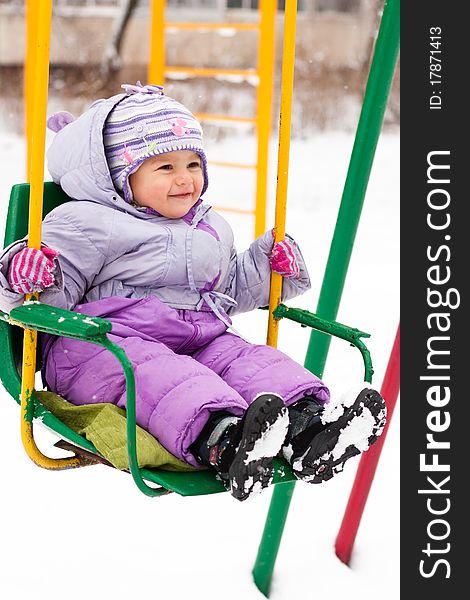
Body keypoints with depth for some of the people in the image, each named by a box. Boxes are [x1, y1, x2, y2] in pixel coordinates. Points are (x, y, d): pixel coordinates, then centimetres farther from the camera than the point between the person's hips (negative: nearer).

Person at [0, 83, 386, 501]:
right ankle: (220, 440, -64)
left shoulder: (211, 231, 25)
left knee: (242, 358, -20)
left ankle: (306, 423, -45)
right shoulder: (87, 224, 2)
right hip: (102, 342, -6)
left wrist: (269, 265, 25)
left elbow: (230, 289, 38)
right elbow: (54, 294, -4)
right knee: (151, 372, -37)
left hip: (198, 337, 7)